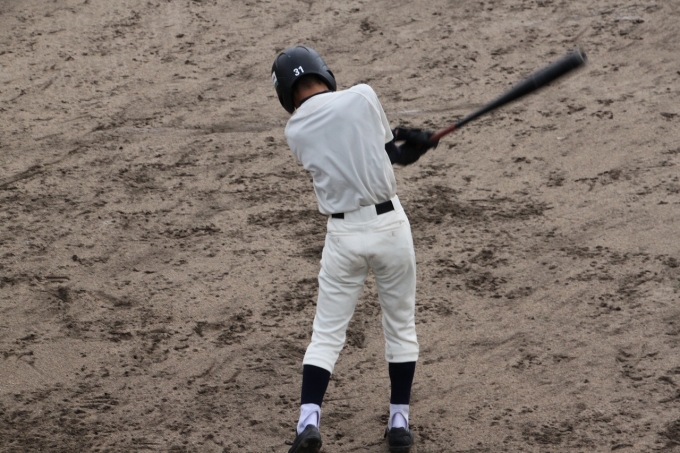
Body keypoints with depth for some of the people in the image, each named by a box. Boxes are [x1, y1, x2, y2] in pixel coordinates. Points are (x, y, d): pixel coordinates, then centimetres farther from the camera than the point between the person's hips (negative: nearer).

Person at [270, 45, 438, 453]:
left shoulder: (296, 132, 3)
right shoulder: (362, 96, -7)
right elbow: (390, 153, 3)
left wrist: (410, 141, 16)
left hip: (344, 234, 1)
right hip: (389, 224, -1)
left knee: (327, 334, 9)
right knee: (401, 327, 16)